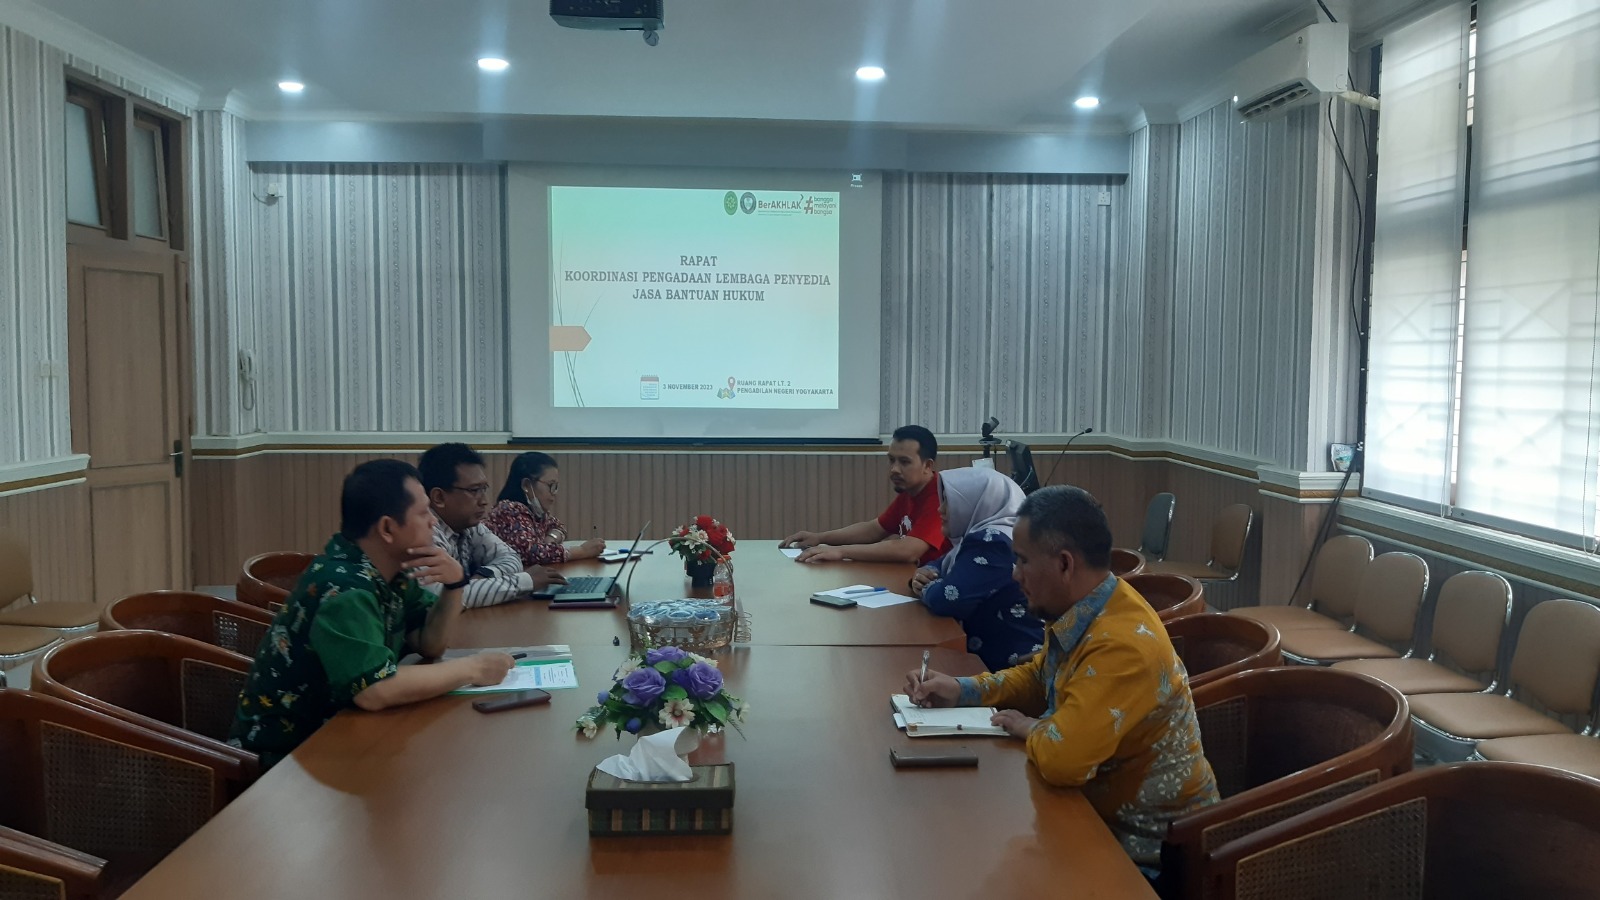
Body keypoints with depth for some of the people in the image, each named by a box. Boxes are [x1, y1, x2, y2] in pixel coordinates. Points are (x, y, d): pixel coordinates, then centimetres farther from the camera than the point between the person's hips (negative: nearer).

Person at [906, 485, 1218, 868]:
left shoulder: (1122, 646, -32)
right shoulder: (1084, 613, -2)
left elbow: (1062, 757, -39)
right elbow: (1040, 677, 17)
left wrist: (1029, 728, -17)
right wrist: (961, 690, 4)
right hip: (1111, 809, 8)